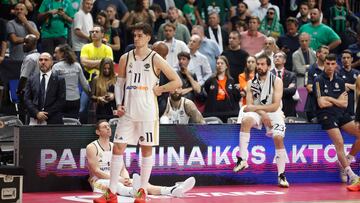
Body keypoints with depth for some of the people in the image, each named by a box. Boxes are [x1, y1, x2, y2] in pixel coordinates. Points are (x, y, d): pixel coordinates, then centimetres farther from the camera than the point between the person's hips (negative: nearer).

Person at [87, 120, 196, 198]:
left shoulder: (115, 147, 17)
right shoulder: (92, 147, -4)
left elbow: (123, 169, 12)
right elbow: (96, 171, -13)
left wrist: (126, 178, -13)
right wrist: (118, 179, -21)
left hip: (114, 179, 6)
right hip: (99, 180, -6)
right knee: (116, 185, -42)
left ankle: (172, 190, -46)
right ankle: (132, 192, -79)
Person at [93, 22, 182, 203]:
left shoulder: (155, 59, -4)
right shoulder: (125, 58, 7)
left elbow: (177, 82, -2)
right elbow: (119, 83, 14)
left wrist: (158, 89, -6)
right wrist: (119, 104, 2)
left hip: (147, 112, -3)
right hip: (128, 111, 3)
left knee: (146, 149, 4)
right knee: (118, 148, -2)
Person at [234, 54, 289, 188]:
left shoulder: (276, 81, -5)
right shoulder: (251, 83, 4)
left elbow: (275, 106, -13)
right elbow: (249, 105, -3)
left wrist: (255, 107, -18)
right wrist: (262, 113, -21)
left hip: (273, 113, -2)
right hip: (257, 112, 2)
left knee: (278, 138, -24)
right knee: (246, 120, -32)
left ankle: (281, 175, -11)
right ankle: (242, 159, -34)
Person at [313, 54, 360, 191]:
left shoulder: (340, 81, 13)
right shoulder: (319, 80, -4)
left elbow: (344, 104, 5)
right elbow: (321, 103, -13)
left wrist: (329, 99, -8)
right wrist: (337, 100, 0)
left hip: (341, 114, 6)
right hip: (327, 116, -6)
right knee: (339, 142, -22)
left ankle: (346, 161, 11)